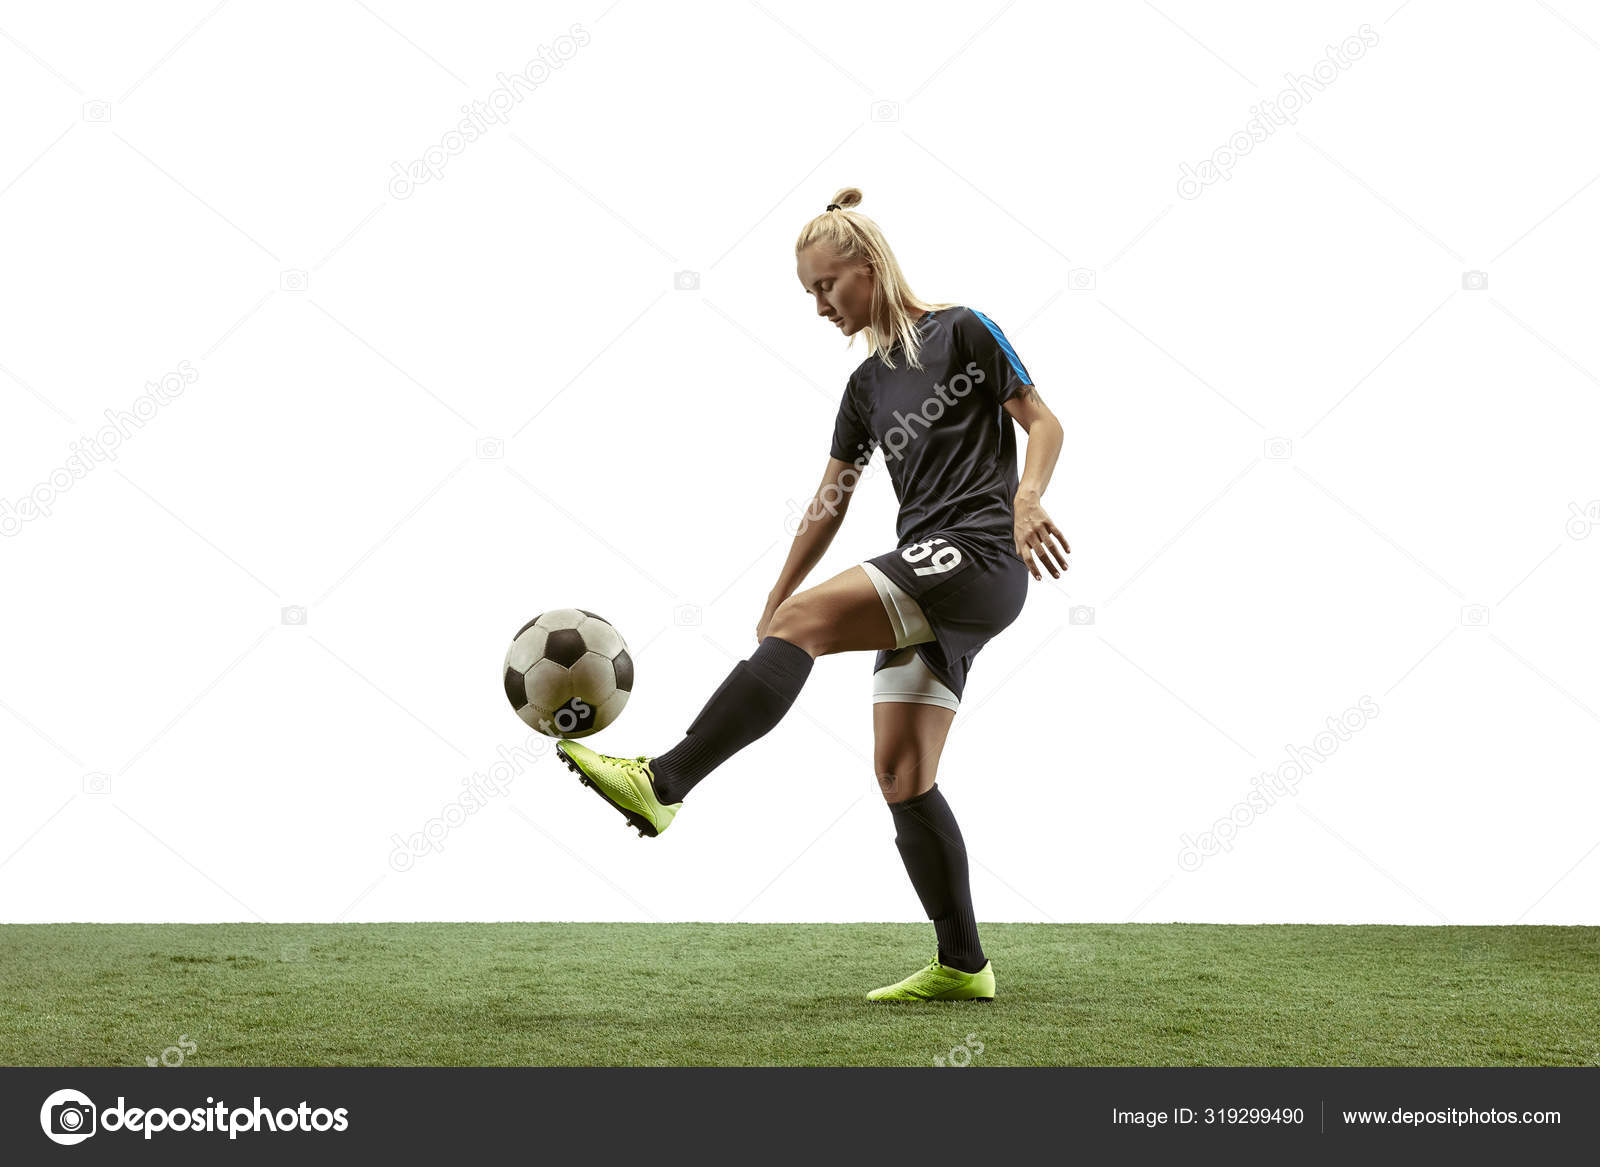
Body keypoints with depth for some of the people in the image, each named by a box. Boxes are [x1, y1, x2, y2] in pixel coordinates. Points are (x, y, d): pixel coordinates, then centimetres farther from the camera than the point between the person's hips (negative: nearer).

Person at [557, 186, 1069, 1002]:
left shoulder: (963, 331, 4)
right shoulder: (867, 386, 22)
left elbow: (1044, 423, 1)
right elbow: (829, 503, 24)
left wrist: (1027, 497, -18)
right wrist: (772, 600, 21)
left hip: (980, 554, -8)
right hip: (931, 594, 8)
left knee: (805, 619, -24)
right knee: (900, 776, -1)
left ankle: (662, 782, -30)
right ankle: (962, 968, 4)